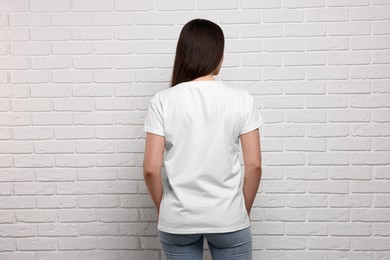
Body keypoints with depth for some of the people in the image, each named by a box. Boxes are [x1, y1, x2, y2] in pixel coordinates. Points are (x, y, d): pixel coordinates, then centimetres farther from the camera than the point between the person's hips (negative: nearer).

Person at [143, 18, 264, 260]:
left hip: (177, 220, 1)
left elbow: (151, 169, -9)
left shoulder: (163, 101, -9)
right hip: (227, 218, 0)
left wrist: (163, 209, 8)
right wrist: (244, 210, 8)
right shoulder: (241, 98, -8)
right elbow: (254, 165, -7)